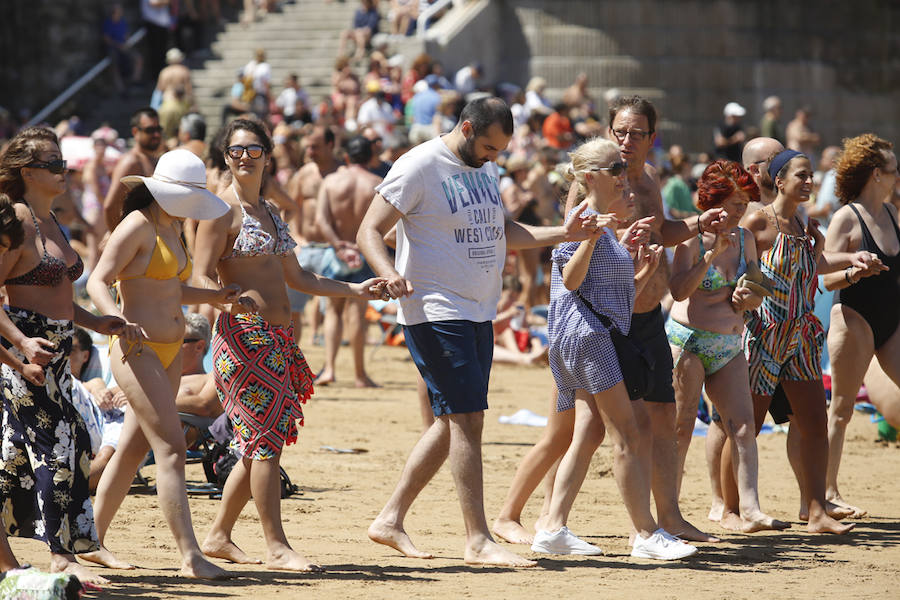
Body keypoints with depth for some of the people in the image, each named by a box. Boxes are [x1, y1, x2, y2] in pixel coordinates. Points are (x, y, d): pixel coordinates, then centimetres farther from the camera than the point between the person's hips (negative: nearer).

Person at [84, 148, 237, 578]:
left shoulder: (172, 227, 15)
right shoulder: (137, 226, -12)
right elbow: (97, 282, -17)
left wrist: (213, 297, 20)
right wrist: (117, 320, -33)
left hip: (170, 349, 9)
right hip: (137, 349, -9)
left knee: (135, 447, 12)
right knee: (172, 447, -15)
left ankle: (92, 540, 21)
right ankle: (190, 556, -19)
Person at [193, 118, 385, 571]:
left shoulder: (268, 212, 20)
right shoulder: (223, 210, -5)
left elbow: (296, 278, 27)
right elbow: (202, 278, -11)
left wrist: (356, 290, 23)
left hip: (278, 339, 8)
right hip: (244, 334, -8)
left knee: (259, 444, 9)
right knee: (266, 439, -11)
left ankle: (218, 536, 17)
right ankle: (275, 546, -10)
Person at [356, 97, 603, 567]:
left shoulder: (484, 168, 14)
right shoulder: (420, 167, -11)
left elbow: (501, 233, 25)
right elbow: (369, 231, -13)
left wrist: (562, 234, 12)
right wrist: (389, 273, -32)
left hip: (477, 312, 9)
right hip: (434, 313, -9)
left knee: (455, 422, 10)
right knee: (466, 419, -11)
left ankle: (390, 520, 18)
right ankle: (478, 541, -9)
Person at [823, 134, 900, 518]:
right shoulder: (847, 218, -11)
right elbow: (828, 279, -14)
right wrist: (853, 272, -31)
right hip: (854, 318, -7)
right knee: (841, 410, -1)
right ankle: (828, 491, 6)